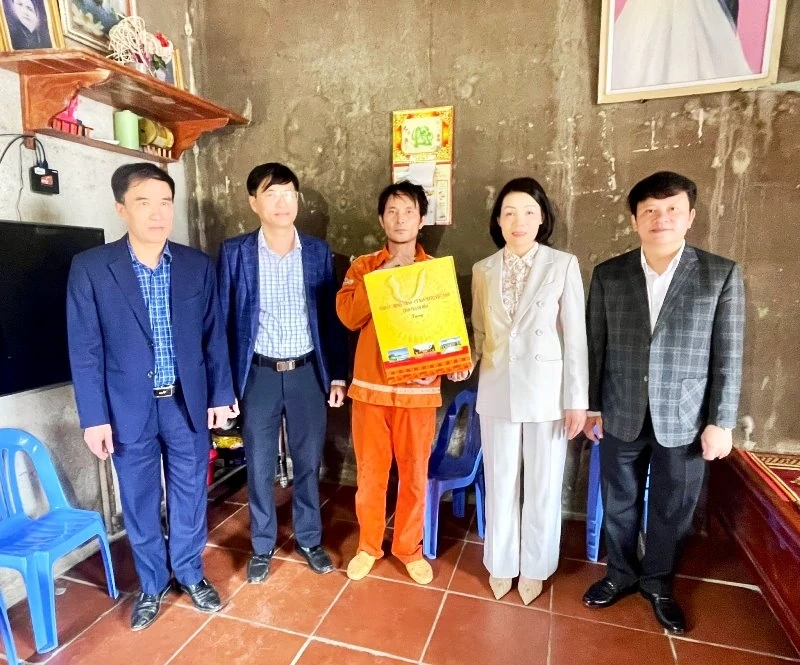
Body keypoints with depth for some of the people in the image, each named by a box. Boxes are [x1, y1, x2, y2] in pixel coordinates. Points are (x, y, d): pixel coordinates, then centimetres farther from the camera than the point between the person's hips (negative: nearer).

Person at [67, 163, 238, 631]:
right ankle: (152, 584, 38)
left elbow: (214, 335, 2)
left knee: (190, 496, 15)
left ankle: (190, 574, 38)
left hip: (189, 403, 1)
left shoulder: (198, 265, -2)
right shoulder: (90, 268, -7)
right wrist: (94, 417, -7)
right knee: (140, 503, 15)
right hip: (129, 408, -1)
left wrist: (221, 395, 1)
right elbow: (85, 350, -5)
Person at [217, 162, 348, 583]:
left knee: (308, 462, 13)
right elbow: (223, 320, -1)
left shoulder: (318, 252, 1)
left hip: (307, 372, 1)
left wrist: (337, 374, 2)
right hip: (259, 375, -1)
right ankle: (262, 546, 33)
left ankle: (309, 540, 34)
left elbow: (331, 317, 4)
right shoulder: (235, 252, -4)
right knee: (259, 466, 12)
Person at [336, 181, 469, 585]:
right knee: (370, 472, 12)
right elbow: (349, 316, -11)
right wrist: (386, 273, -16)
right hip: (370, 386, 1)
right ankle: (368, 545, 34)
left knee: (414, 474, 11)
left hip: (419, 389, 0)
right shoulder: (363, 267, 4)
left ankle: (409, 547, 33)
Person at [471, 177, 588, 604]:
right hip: (497, 391, 3)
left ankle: (534, 566, 34)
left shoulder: (563, 265, -5)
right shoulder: (483, 270, 4)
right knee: (500, 483, 14)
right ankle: (500, 562, 35)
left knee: (543, 485, 12)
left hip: (546, 392, -2)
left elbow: (575, 336, -5)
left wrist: (577, 399, -7)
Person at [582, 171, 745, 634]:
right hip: (622, 416, 1)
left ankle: (658, 583, 39)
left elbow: (728, 357, -3)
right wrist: (591, 406, 2)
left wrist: (721, 422, -5)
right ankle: (621, 574, 40)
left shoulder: (722, 275, -4)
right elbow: (595, 347, 2)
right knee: (620, 504, 16)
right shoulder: (608, 275, -1)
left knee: (673, 511, 15)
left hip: (684, 420, -1)